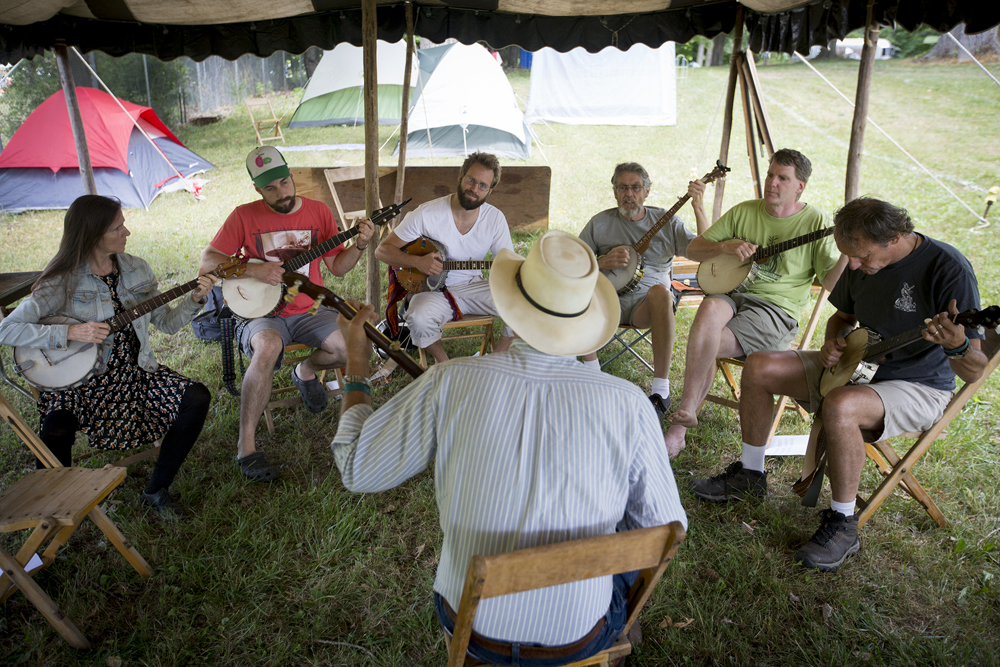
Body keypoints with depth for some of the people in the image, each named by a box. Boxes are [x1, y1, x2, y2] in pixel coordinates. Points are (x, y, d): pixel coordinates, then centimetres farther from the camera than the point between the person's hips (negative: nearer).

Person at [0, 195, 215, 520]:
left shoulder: (136, 269, 6)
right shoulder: (62, 282, -9)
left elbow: (167, 323, 11)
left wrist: (195, 299, -6)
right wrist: (70, 333, -24)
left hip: (137, 371, 4)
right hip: (82, 380, -4)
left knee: (196, 398, -19)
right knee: (56, 429, -32)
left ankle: (157, 490, -3)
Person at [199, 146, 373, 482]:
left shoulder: (318, 211, 4)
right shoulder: (245, 216, -2)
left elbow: (338, 267, 5)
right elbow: (208, 261, -3)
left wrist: (360, 245, -14)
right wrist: (252, 269, -18)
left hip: (309, 309, 3)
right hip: (263, 312, -3)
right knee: (268, 347, -36)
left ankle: (305, 371, 15)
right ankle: (246, 446, -25)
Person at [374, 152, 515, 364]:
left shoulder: (495, 218, -5)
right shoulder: (427, 214, -15)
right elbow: (383, 250, -9)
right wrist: (417, 262, -27)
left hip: (472, 286, 3)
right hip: (433, 288, -3)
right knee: (419, 319, -36)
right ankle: (443, 363, -4)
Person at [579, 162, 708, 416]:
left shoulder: (666, 221, 8)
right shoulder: (600, 223, 10)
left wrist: (698, 208, -13)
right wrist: (601, 263, -11)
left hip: (647, 302, -1)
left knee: (660, 291, -36)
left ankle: (661, 390, -32)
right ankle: (591, 371, -18)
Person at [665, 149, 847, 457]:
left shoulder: (814, 221, 2)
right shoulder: (744, 211, 11)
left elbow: (831, 282, -3)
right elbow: (693, 249, 10)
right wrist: (726, 246, -7)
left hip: (776, 308, -3)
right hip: (732, 292, 3)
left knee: (706, 346, -28)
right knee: (710, 309, -34)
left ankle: (680, 423, -10)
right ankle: (687, 411, -30)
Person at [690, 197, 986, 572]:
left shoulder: (947, 267, -23)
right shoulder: (862, 263, -3)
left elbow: (974, 373, -23)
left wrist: (956, 344, -46)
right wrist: (833, 343, -6)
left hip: (919, 387, -7)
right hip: (857, 365, 7)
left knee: (840, 406, -38)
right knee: (759, 368, -4)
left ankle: (843, 524, -16)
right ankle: (750, 475, 13)